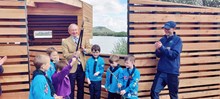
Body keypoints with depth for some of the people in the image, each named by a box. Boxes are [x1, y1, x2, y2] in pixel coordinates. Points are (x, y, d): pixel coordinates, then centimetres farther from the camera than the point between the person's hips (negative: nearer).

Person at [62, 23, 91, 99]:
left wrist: (84, 49, -19)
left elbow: (90, 49, 2)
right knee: (71, 88, 8)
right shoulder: (65, 42, -6)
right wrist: (74, 54, -31)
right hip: (71, 68, -3)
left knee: (81, 87, 17)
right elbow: (65, 55, -13)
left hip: (81, 67, 4)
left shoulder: (84, 39, 6)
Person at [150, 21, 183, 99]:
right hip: (161, 71, 4)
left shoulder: (177, 40, -4)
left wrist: (162, 48, -23)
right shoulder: (163, 39, 10)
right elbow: (158, 55, 8)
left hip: (172, 72, -4)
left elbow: (174, 54, -16)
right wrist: (158, 49, -14)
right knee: (154, 91, -2)